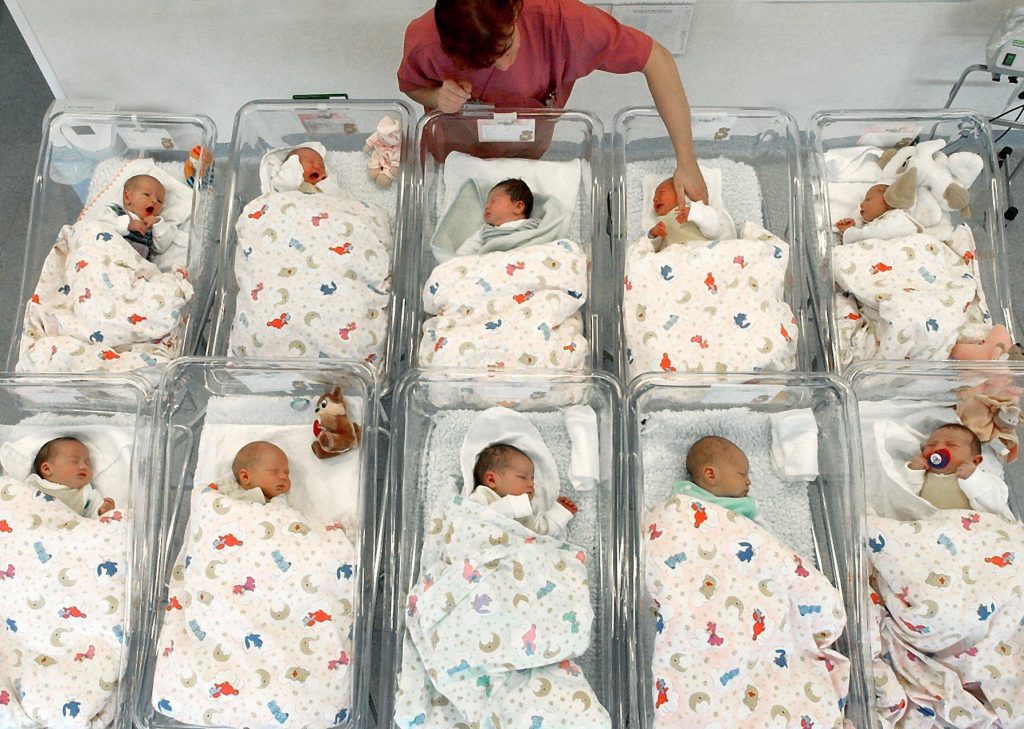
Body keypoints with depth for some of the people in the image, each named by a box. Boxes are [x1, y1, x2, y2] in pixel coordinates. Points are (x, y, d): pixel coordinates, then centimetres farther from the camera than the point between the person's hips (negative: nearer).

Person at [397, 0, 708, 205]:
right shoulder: (423, 42, -40)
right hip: (459, 136, 1)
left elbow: (657, 59, -36)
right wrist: (436, 97, -39)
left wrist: (687, 163, -39)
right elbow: (410, 85, -13)